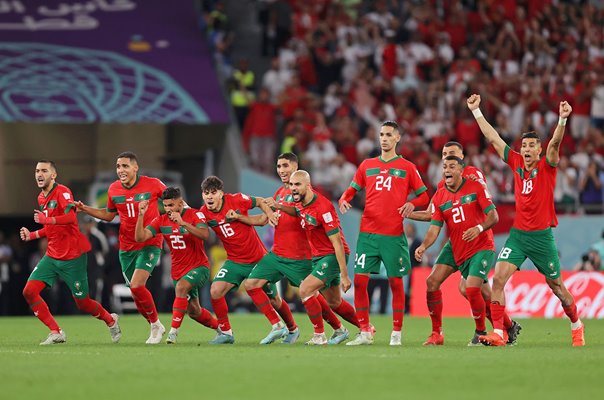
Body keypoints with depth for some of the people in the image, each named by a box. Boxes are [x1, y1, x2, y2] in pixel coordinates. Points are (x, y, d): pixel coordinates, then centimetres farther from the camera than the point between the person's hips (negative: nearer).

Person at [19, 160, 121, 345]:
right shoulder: (41, 198, 13)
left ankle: (110, 320, 31)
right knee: (29, 291, -10)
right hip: (52, 256, 8)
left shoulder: (62, 192, -13)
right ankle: (56, 333, -5)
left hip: (73, 257, -8)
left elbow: (71, 217, -30)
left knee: (82, 303, 1)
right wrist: (31, 235, 15)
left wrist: (44, 219, -24)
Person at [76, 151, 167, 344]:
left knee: (136, 286, -21)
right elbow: (109, 214, 17)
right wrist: (85, 209, 7)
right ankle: (156, 328, 27)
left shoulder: (153, 184, -11)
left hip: (150, 244, -5)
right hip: (126, 248, 5)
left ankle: (156, 324, 0)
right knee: (136, 292, 5)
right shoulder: (113, 189, 1)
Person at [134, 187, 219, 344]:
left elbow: (205, 235, -31)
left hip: (199, 267, -6)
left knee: (181, 287, -33)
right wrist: (141, 215, -24)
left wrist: (182, 223, -39)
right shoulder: (161, 221, -1)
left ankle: (174, 331, -32)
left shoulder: (194, 215, -13)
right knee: (193, 311, 12)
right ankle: (221, 328, 37)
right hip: (178, 271, 6)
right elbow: (140, 237, -11)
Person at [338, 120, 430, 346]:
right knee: (359, 280, -4)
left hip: (394, 235, -2)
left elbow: (424, 196, 7)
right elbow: (352, 189, 19)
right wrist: (344, 200, -3)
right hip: (368, 233, 2)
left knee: (396, 282, -1)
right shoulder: (367, 165, 13)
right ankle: (365, 333, 4)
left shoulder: (407, 167, 6)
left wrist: (412, 204, -13)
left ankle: (396, 333, 9)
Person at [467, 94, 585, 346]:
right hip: (518, 234, 3)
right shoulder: (516, 163, 5)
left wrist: (562, 120, -41)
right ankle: (498, 333, -13)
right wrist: (476, 111, 10)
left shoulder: (546, 166, -5)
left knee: (556, 286, 8)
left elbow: (555, 143, -24)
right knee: (498, 280, -14)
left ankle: (577, 326, 31)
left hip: (541, 236, -3)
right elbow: (493, 138, 9)